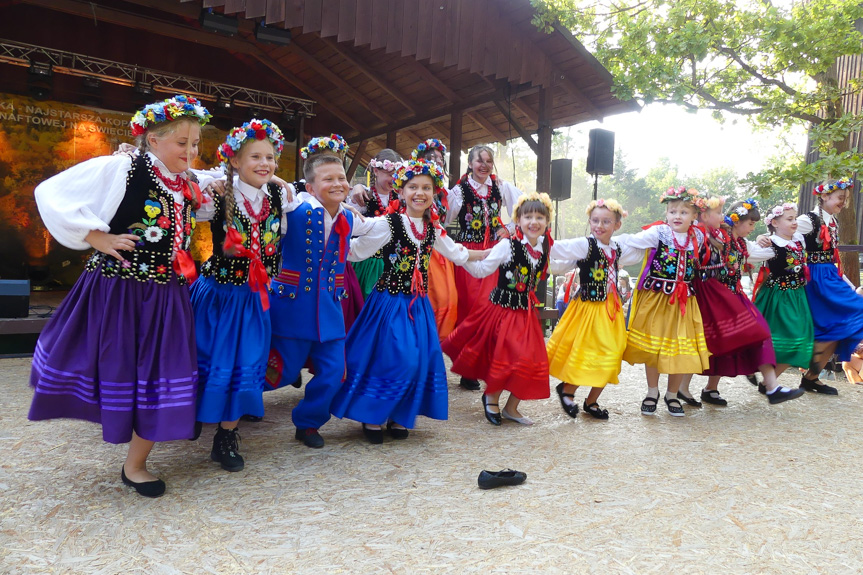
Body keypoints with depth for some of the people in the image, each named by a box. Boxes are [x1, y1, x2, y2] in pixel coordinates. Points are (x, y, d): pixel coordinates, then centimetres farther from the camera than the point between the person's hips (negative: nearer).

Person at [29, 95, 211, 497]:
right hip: (115, 292, -5)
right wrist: (96, 238, -13)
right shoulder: (119, 169, -11)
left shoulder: (189, 187, 8)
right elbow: (51, 194, -11)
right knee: (112, 374, 8)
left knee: (161, 381, 6)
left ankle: (135, 465, 23)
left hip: (164, 297, 5)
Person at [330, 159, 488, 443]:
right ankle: (372, 417, 14)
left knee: (419, 359, 5)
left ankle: (399, 417, 23)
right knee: (389, 358, -8)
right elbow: (355, 252, -9)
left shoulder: (433, 228, 8)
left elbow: (456, 253, 22)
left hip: (419, 304, 6)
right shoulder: (387, 223, -10)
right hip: (389, 301, -6)